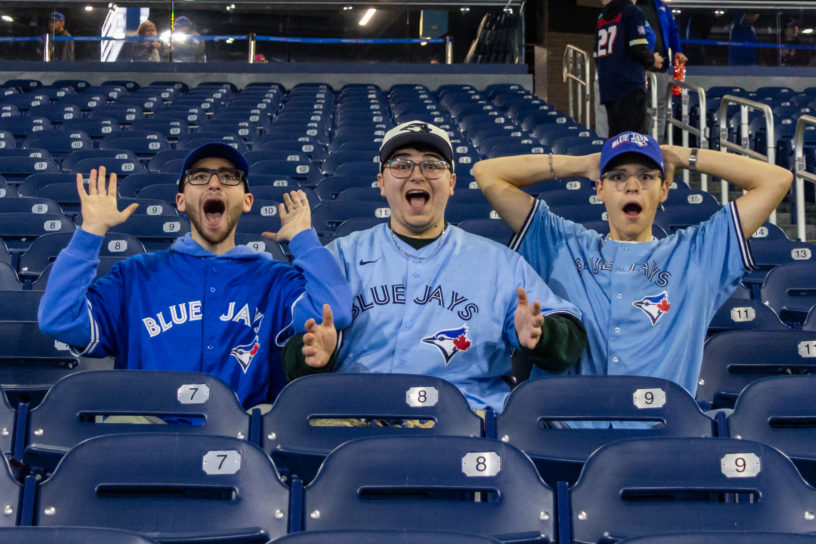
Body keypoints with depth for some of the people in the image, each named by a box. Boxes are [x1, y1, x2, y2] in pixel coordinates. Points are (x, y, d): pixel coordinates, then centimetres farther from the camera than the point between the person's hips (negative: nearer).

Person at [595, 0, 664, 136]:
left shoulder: (602, 17, 20)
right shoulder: (632, 11, -1)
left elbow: (597, 58, 19)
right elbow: (639, 49, -10)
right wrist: (652, 60, 7)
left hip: (606, 88, 7)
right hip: (630, 84, -7)